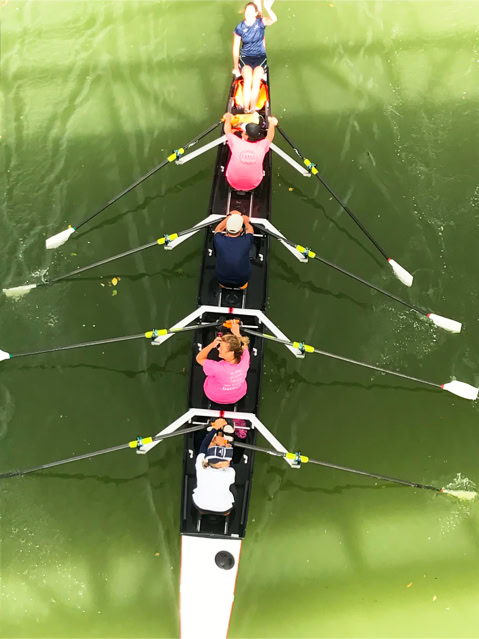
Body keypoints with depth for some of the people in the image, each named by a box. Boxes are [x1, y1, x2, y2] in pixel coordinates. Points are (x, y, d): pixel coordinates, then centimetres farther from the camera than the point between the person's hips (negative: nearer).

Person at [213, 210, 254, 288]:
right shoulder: (246, 241, -26)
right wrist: (246, 221, 21)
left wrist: (229, 217, 16)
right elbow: (250, 229, 1)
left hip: (222, 281, 1)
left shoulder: (219, 241, -25)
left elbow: (218, 229, 2)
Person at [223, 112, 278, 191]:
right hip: (253, 185, 1)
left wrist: (228, 119, 21)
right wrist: (272, 123, 26)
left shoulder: (237, 143, -20)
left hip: (233, 183, -1)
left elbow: (227, 131, 1)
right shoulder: (261, 146, -17)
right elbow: (269, 137, 7)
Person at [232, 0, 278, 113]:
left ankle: (252, 110, -24)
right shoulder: (240, 27, -1)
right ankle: (246, 110, -27)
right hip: (245, 57, 0)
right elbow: (236, 48, 3)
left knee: (256, 80, -28)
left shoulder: (261, 22, -3)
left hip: (260, 57, 0)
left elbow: (274, 19, -25)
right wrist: (236, 67, 1)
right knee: (248, 79, -29)